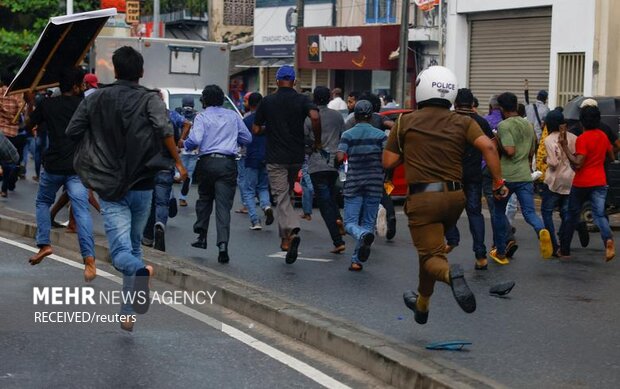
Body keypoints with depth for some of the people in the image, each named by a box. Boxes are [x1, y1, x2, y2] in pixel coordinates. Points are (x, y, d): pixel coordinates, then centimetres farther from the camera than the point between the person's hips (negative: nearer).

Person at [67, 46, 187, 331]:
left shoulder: (95, 99, 4)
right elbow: (164, 130, -19)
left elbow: (72, 132, 4)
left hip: (109, 187, 0)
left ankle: (140, 271, -44)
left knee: (121, 250, -9)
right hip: (142, 186, 1)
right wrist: (178, 162, -10)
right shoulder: (150, 99, -3)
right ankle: (129, 311, 18)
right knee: (134, 244, 18)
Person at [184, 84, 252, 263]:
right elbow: (247, 138, 15)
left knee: (204, 199, 21)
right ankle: (223, 244, -16)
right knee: (224, 205, -4)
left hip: (207, 162, -1)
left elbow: (195, 139, -15)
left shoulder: (202, 116, 0)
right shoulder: (233, 116, 11)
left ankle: (202, 236, 22)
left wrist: (184, 144, 6)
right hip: (228, 163, 1)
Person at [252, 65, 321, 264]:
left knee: (282, 198, -4)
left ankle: (291, 231, -28)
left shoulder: (267, 101, 0)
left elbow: (256, 130, 3)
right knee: (286, 193, 19)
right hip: (297, 156, 2)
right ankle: (285, 236, 22)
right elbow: (315, 117, -21)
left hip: (276, 158, -2)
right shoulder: (302, 100, -1)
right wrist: (317, 141, -7)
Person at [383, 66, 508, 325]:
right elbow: (487, 146, -12)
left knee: (431, 256, -4)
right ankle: (422, 304, 37)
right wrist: (498, 181, -7)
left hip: (422, 198, -4)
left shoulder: (406, 122, 2)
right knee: (432, 246, 25)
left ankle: (451, 274, -39)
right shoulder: (463, 122, 4)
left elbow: (388, 162, 3)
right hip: (454, 196, 4)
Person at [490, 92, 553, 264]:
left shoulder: (504, 126, -11)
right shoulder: (528, 125, 13)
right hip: (525, 176, 5)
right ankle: (541, 231, -35)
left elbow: (510, 150, -21)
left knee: (499, 213, 13)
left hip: (505, 177, -5)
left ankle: (500, 253, 21)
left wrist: (497, 144, -4)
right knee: (529, 212, 0)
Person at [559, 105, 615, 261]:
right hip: (600, 182, 4)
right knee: (599, 214, -4)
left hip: (581, 183, -4)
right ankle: (608, 238, -35)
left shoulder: (582, 139, -15)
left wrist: (564, 146, -19)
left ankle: (564, 249, 22)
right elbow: (611, 156, 18)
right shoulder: (603, 136, 6)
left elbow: (577, 164, -21)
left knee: (572, 216, 11)